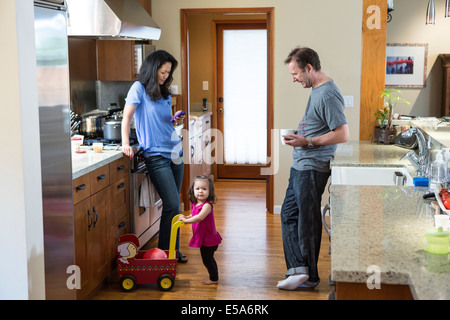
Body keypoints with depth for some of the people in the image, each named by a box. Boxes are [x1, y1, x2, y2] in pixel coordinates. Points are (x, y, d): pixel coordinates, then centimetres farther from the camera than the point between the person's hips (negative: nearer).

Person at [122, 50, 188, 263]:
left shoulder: (165, 93, 15)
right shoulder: (139, 88, -4)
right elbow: (127, 116, -8)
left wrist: (175, 121, 3)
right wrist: (125, 143, -19)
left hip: (175, 152, 7)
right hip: (156, 155, -7)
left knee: (173, 205, 10)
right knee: (172, 205, -9)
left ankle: (173, 250, 20)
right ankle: (164, 252, 4)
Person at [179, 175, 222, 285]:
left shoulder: (207, 205, -25)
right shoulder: (195, 204, 3)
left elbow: (200, 217, -39)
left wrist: (186, 220, -32)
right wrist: (188, 217, 4)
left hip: (208, 240, -9)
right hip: (203, 239, 9)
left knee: (207, 259, 4)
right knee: (208, 259, 23)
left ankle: (214, 278, 22)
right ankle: (213, 276, 40)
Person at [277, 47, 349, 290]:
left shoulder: (328, 94, -18)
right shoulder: (317, 90, 14)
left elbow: (342, 135, -23)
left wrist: (307, 142, -20)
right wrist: (300, 135, 11)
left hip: (312, 167, -10)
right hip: (300, 166, 10)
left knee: (307, 220, 0)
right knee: (289, 214, 12)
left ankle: (309, 277, 13)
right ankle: (299, 268, 19)